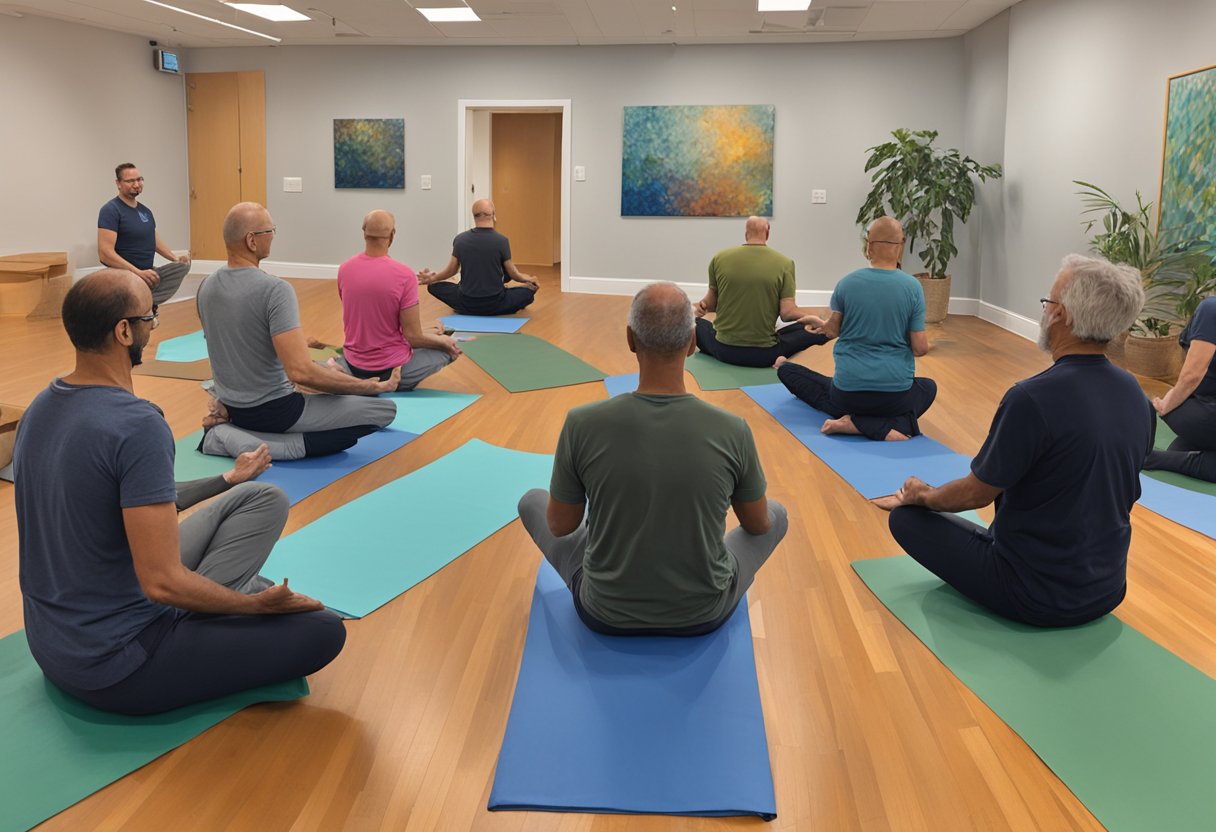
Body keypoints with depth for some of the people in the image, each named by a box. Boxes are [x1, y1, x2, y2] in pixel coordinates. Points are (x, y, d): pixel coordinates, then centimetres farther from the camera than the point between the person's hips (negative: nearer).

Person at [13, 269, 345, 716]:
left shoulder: (39, 410, 3)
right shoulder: (138, 427, -27)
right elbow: (162, 583, -30)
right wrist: (256, 605, -13)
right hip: (118, 670, -9)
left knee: (263, 498, 11)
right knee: (323, 629, -14)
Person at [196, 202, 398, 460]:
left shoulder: (206, 287, 2)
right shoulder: (275, 289, -23)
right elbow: (300, 372, -31)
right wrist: (374, 386, -24)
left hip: (232, 406, 8)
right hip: (274, 410, -8)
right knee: (385, 410, -6)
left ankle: (227, 431, 10)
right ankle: (269, 446, -10)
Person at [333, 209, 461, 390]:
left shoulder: (344, 269, -5)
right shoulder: (404, 274, -22)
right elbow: (413, 337, -19)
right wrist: (443, 341, 2)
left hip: (355, 368, 8)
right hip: (393, 369, -7)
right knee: (449, 348, 16)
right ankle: (397, 385, 6)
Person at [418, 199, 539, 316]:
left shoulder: (460, 239, -4)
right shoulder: (502, 241, -11)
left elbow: (451, 271, 8)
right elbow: (513, 274, 1)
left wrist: (431, 278, 29)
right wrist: (529, 279, 23)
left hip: (466, 305, 1)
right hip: (495, 306, -1)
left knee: (434, 285, 25)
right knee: (529, 289, 20)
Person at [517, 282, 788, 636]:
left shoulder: (583, 424, -22)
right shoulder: (732, 431, -20)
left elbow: (560, 526, -6)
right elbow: (758, 525, -1)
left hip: (606, 613, 0)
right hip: (705, 615, 1)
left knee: (532, 501, 26)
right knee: (776, 514, 28)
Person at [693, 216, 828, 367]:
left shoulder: (720, 258, -2)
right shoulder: (784, 263, -7)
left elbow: (710, 304, 7)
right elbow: (787, 313, -10)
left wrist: (697, 306, 30)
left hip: (724, 349, 2)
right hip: (764, 354, -2)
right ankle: (781, 360, 5)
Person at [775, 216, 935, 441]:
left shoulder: (847, 283, -3)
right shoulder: (913, 287, -5)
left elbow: (833, 330, 8)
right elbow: (920, 348, -4)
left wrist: (819, 323, 31)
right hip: (897, 395, -5)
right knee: (928, 388, 30)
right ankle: (900, 422, 2)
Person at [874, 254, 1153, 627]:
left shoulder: (1033, 398, -26)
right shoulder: (1136, 396, -3)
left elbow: (976, 493, -15)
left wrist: (922, 495, 7)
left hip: (1038, 596, -8)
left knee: (907, 517, 7)